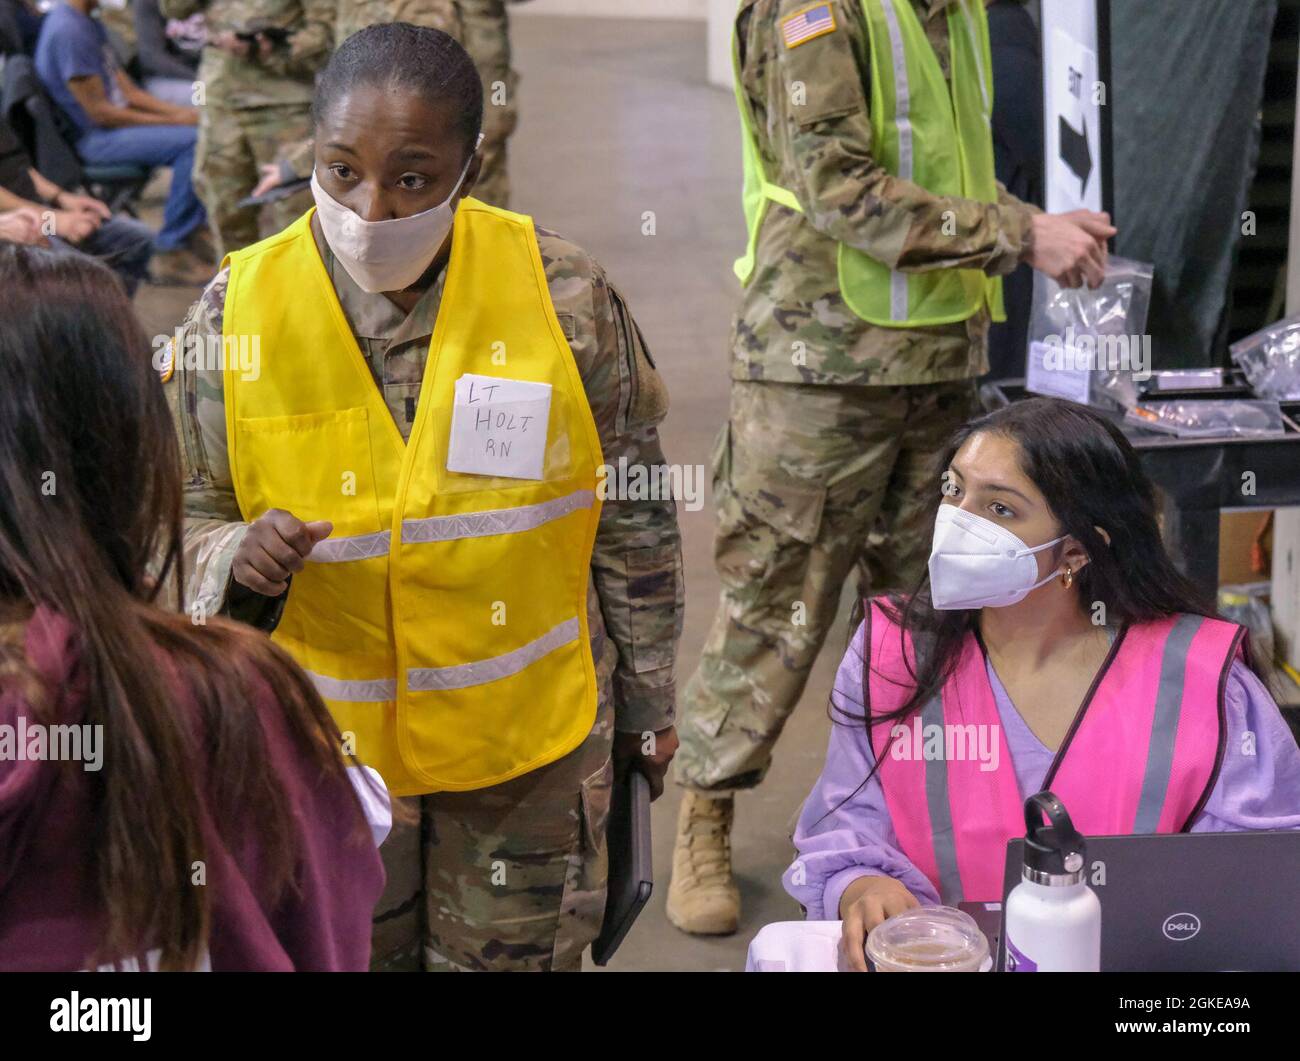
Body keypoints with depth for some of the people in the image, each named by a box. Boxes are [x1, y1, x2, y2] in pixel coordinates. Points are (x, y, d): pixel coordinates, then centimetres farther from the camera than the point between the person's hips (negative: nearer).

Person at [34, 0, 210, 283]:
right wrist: (173, 120, -14)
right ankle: (172, 251, -19)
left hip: (116, 122, 10)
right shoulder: (68, 30, -17)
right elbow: (100, 112, -19)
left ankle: (190, 231, 9)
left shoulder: (89, 24, 14)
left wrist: (179, 111, 1)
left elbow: (126, 89, 16)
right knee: (192, 141, -25)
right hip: (95, 138, -10)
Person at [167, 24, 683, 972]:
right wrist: (238, 559, -23)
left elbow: (633, 518, -1)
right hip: (323, 743, 1)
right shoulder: (240, 311, -11)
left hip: (530, 736, 0)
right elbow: (188, 515, 0)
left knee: (513, 955, 18)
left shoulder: (564, 294, -12)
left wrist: (646, 703, 6)